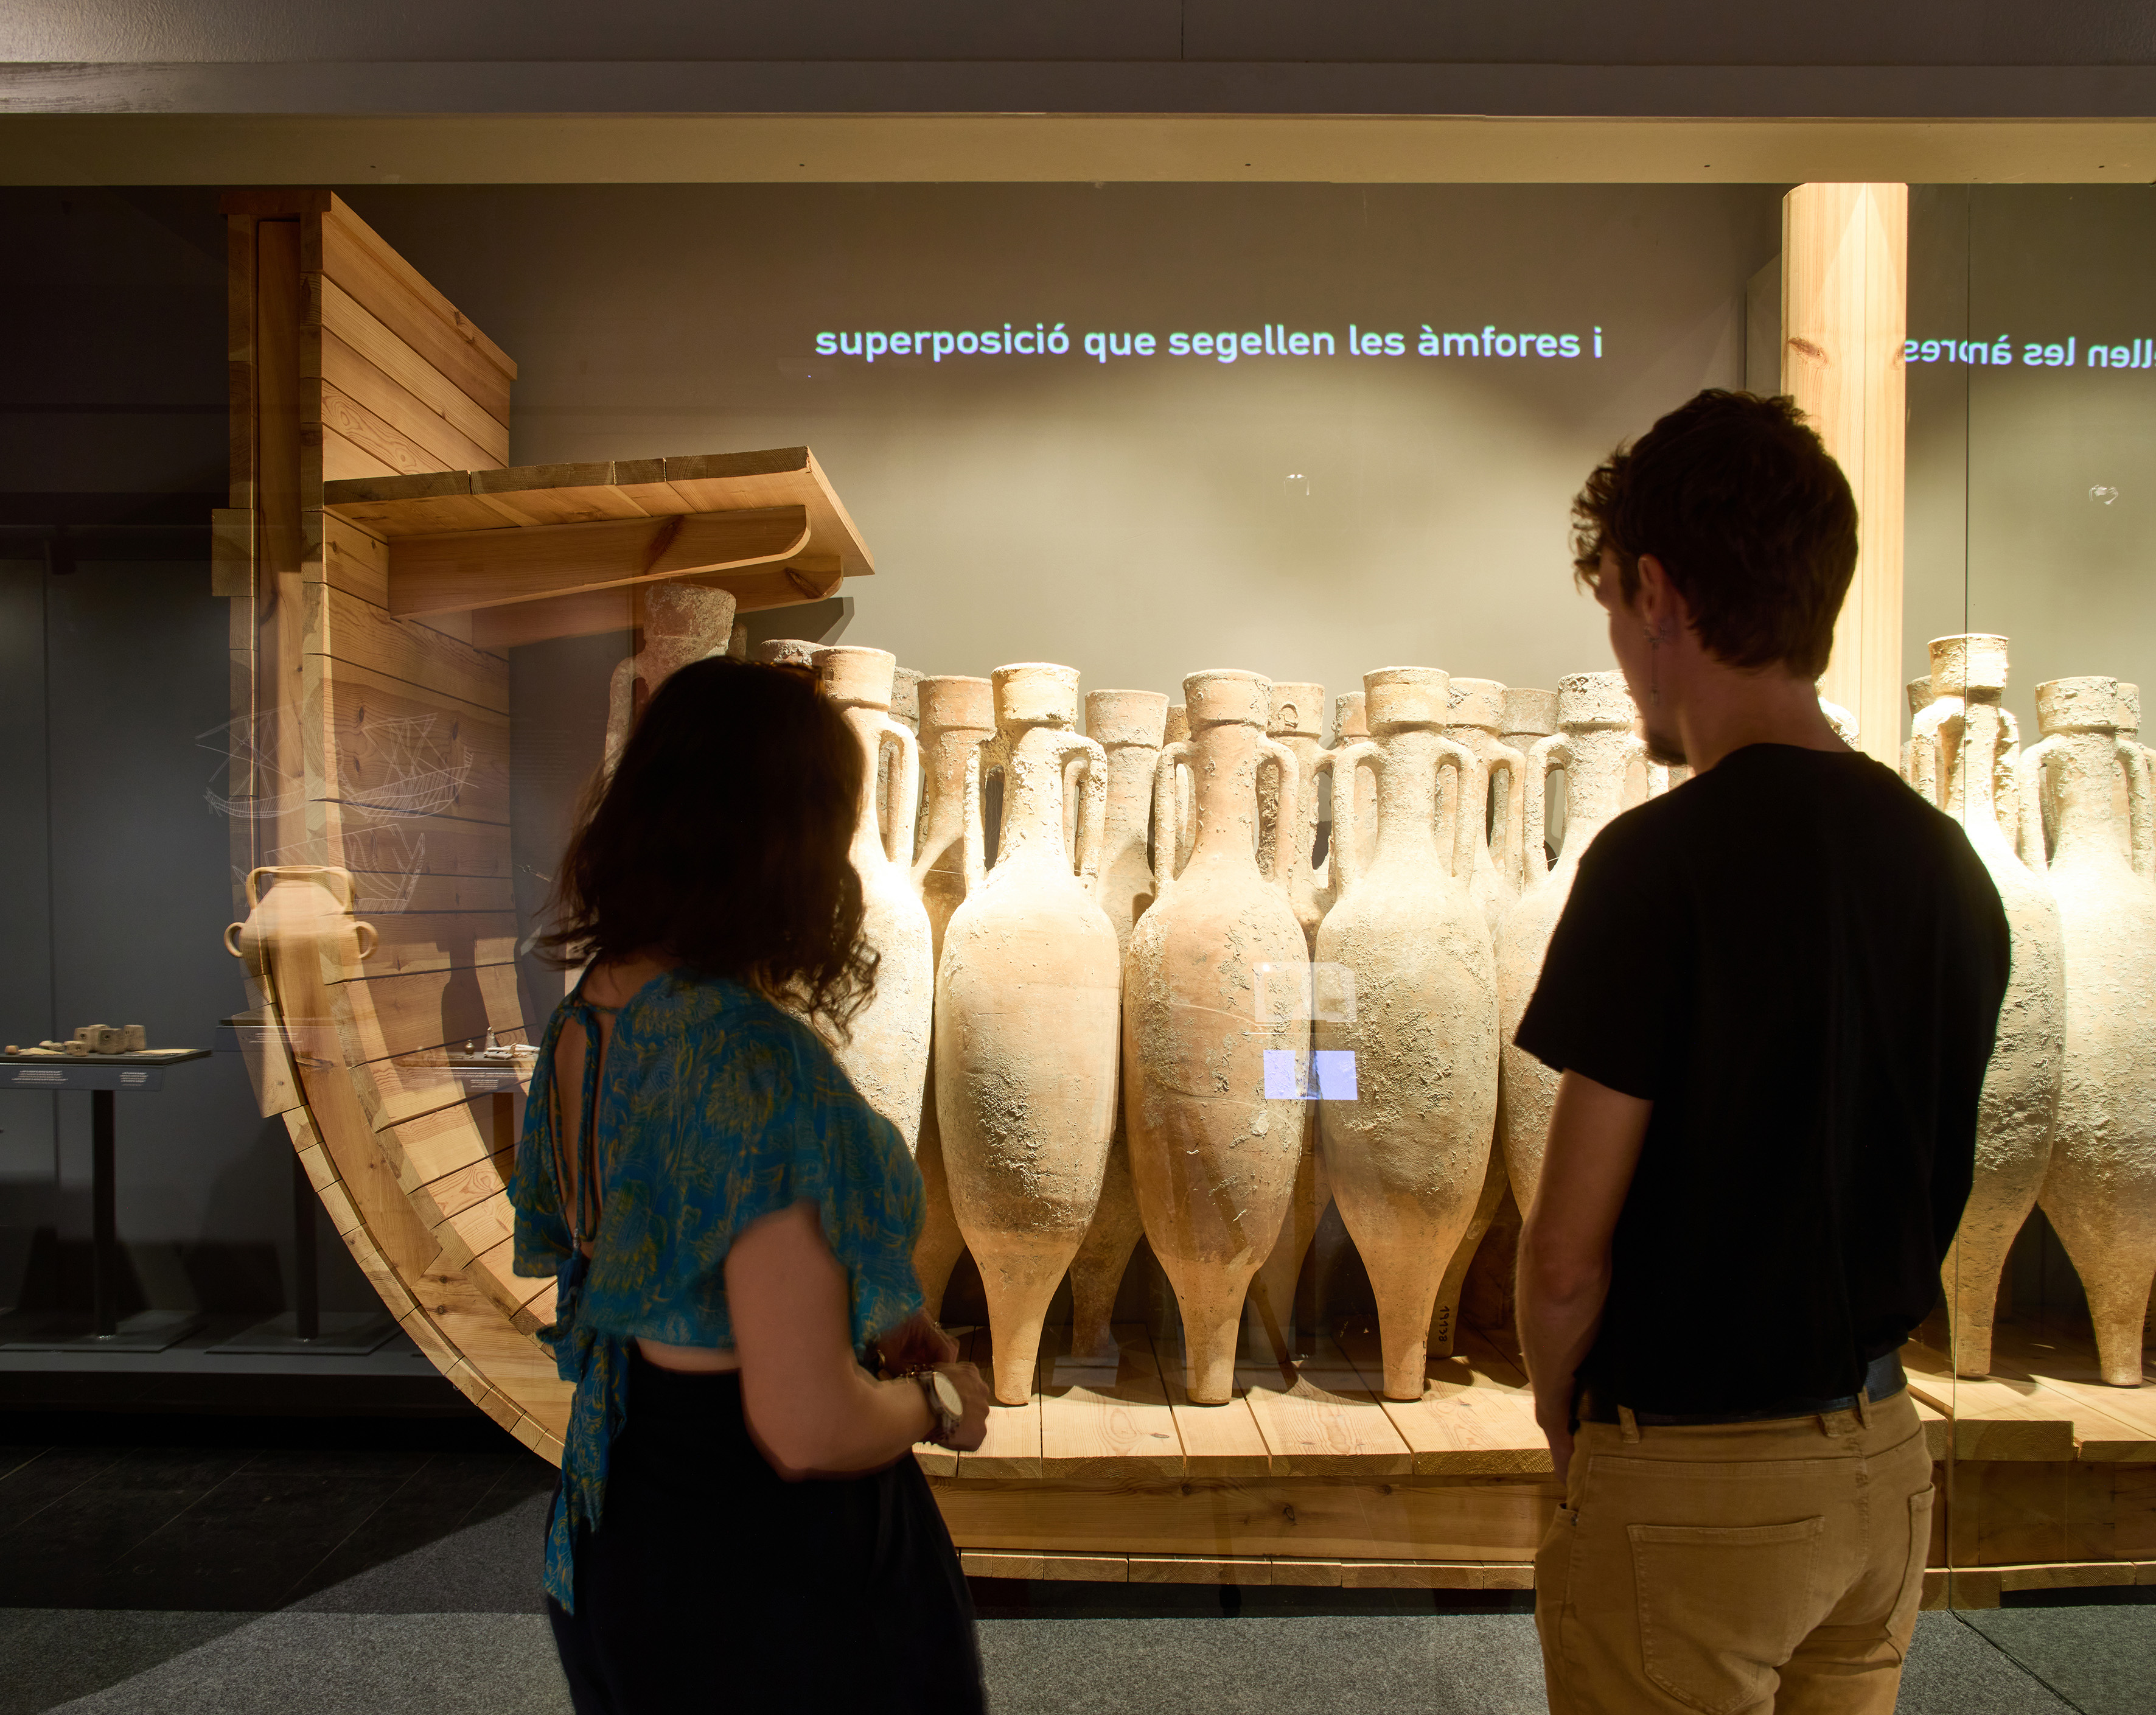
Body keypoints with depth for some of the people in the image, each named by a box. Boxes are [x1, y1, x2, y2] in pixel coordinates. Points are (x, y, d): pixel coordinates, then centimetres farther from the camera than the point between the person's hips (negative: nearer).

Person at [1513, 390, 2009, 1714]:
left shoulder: (1660, 861, -21)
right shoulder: (1950, 862, 0)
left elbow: (1568, 1256, -19)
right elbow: (1935, 1189, 9)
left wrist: (1562, 1414, 0)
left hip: (1689, 1488, -7)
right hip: (1879, 1459, 7)